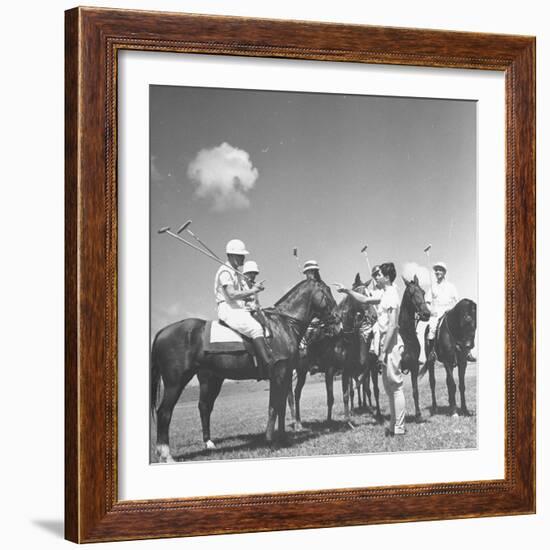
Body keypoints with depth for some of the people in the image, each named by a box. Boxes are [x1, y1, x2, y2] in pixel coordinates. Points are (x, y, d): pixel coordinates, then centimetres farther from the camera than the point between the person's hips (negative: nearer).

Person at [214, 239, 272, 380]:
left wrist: (254, 289, 2)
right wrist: (252, 291, -13)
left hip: (240, 310, 10)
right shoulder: (225, 272, -8)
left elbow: (244, 295, 22)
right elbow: (232, 294, -20)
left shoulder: (236, 274, 23)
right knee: (255, 328, -30)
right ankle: (268, 367, -39)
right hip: (228, 310, -10)